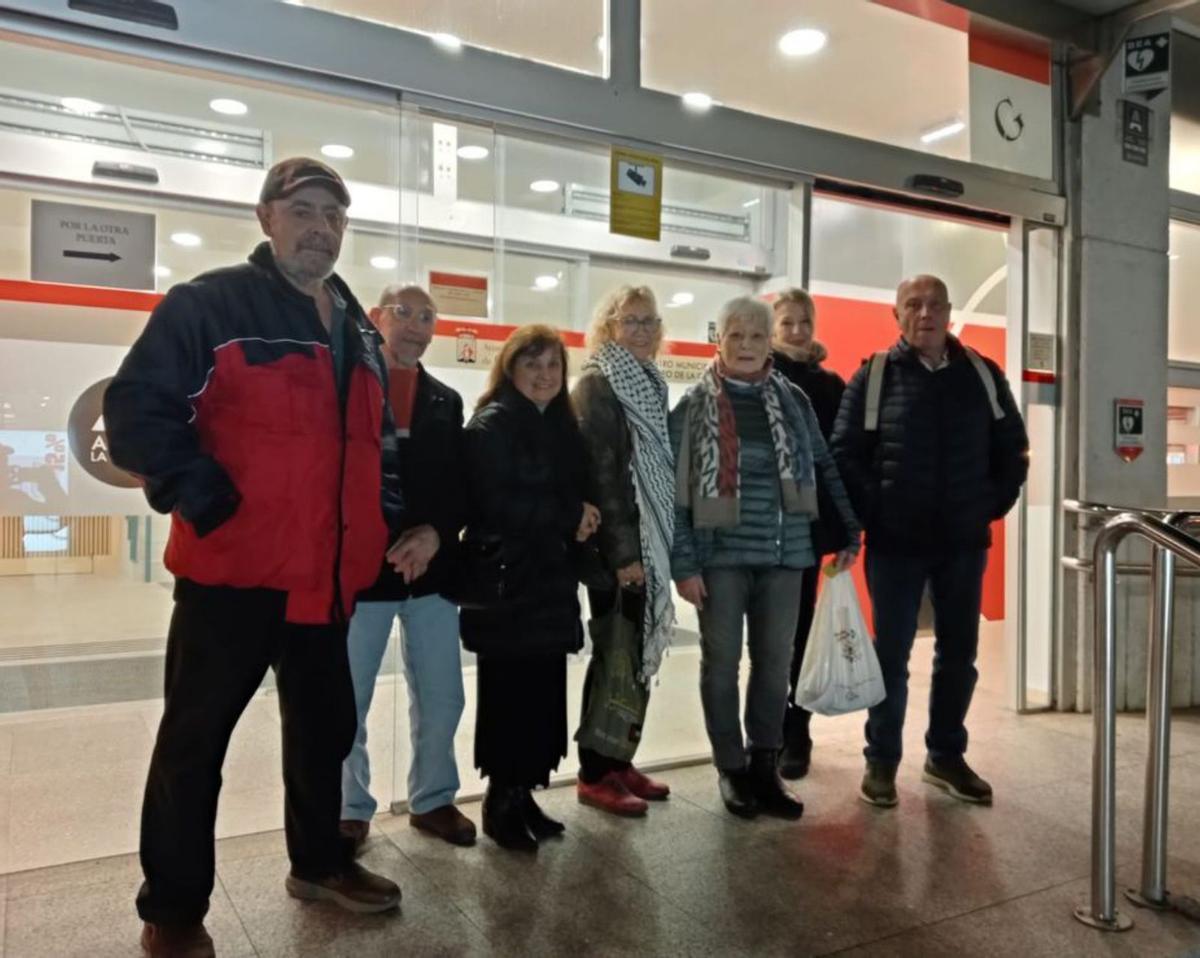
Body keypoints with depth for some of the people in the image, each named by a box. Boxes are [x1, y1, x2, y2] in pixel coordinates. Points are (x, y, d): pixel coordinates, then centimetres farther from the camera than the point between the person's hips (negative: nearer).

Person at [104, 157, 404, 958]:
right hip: (231, 569, -7)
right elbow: (135, 411, -14)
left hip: (328, 575, 7)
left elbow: (378, 437, 23)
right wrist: (206, 499, -18)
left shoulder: (358, 331, 14)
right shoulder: (208, 305, -8)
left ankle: (319, 862, 38)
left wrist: (387, 514, 12)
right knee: (196, 739, 7)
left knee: (326, 723, 19)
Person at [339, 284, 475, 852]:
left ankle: (432, 800, 29)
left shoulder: (447, 403, 13)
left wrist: (435, 534, -11)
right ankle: (350, 808, 25)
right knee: (347, 700, 6)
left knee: (441, 698, 10)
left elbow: (460, 486, 8)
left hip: (432, 568, 4)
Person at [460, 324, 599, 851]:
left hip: (551, 578, 7)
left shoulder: (563, 428, 15)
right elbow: (494, 503, -19)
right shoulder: (491, 425, -7)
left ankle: (523, 794, 21)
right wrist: (568, 517, -11)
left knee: (543, 691, 8)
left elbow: (577, 494, 19)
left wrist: (582, 524, -5)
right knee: (508, 693, -1)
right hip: (503, 581, -7)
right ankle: (502, 801, 13)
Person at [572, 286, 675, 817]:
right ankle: (595, 773, 9)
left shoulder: (651, 385, 16)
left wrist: (662, 546, 14)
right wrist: (622, 552, -20)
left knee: (641, 652, 11)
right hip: (618, 545, -8)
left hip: (650, 542, 8)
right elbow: (600, 474, -16)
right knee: (616, 653, -3)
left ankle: (619, 760, 23)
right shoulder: (596, 385, -9)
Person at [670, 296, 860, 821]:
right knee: (722, 663, 6)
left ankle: (764, 768, 23)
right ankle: (731, 770, 21)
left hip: (784, 553, 3)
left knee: (775, 663, 9)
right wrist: (683, 563, -10)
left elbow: (825, 468, 13)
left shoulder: (793, 401, 6)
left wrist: (849, 532, 8)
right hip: (721, 554, -3)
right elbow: (676, 488, -5)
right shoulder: (694, 407, -3)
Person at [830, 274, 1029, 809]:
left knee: (958, 655, 12)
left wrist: (994, 503, 5)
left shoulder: (983, 375, 6)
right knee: (891, 656, 3)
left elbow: (1013, 449, 13)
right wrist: (873, 513, -10)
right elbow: (843, 453, -5)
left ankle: (946, 757, 29)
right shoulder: (873, 376, -3)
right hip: (895, 542, -3)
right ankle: (881, 761, 18)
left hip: (964, 541, 4)